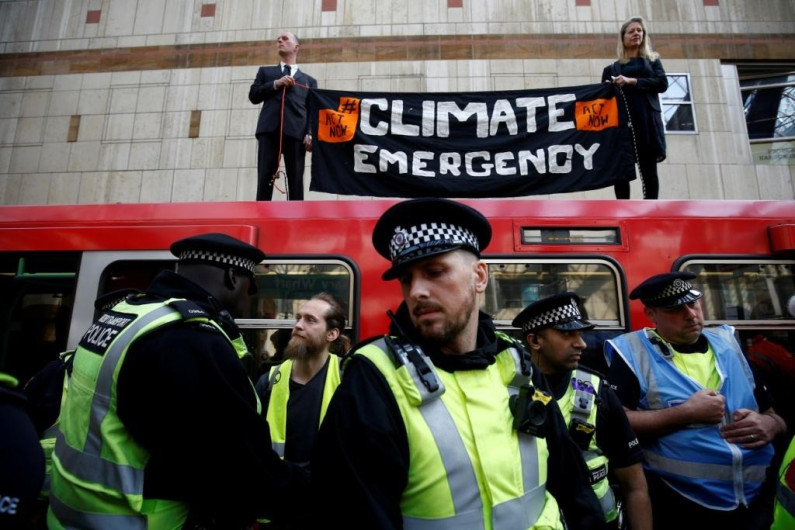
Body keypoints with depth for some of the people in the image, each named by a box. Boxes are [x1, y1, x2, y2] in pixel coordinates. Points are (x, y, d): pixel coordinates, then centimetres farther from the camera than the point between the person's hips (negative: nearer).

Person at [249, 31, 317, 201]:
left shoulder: (309, 80, 24)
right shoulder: (265, 71, 29)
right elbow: (253, 95, 16)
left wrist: (310, 133, -8)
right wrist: (276, 84, 3)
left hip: (296, 131, -1)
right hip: (269, 129, 1)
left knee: (296, 181, -7)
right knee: (265, 179, -8)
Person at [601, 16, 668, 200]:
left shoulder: (652, 60, 18)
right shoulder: (612, 68, 18)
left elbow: (662, 83, 2)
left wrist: (631, 81, -8)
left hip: (647, 120, 0)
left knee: (649, 171, -6)